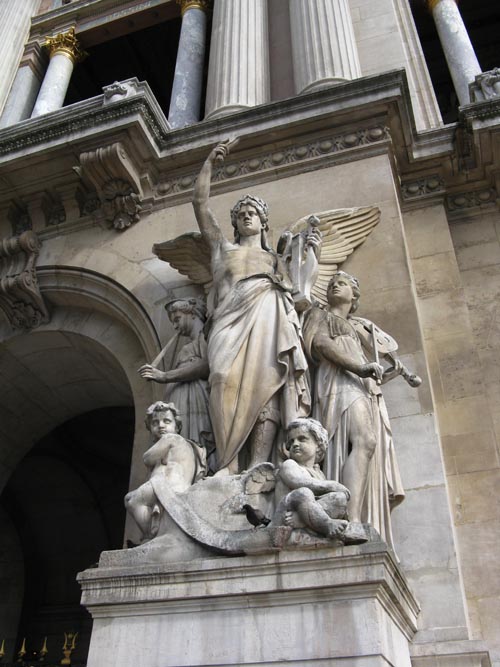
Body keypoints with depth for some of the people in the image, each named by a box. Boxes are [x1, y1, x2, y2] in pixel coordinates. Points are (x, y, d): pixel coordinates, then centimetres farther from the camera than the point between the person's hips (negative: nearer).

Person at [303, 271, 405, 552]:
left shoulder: (360, 326, 34)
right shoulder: (320, 314, 19)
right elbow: (320, 342, -3)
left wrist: (389, 374, 10)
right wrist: (360, 367, -15)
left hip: (368, 391, 6)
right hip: (339, 381, -6)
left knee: (374, 453, -12)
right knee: (364, 440, -32)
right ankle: (351, 521, -41)